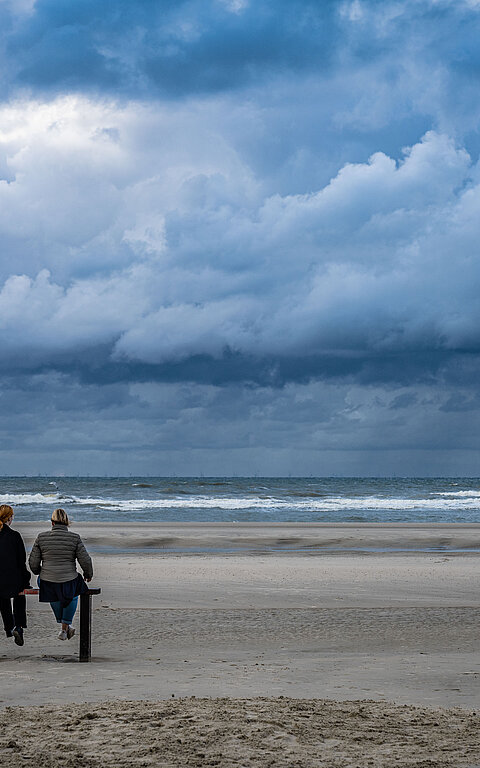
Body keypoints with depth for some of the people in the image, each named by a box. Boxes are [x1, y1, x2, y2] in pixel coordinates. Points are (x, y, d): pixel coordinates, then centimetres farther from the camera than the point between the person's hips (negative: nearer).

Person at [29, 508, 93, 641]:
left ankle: (64, 626, 44)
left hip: (47, 581, 1)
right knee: (73, 595, 33)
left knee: (54, 595, 35)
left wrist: (38, 573, 22)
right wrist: (88, 574, 13)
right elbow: (85, 560, -7)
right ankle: (64, 628, 31)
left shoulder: (41, 537, -5)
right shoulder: (75, 538, -8)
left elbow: (33, 561, 0)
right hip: (69, 581, -1)